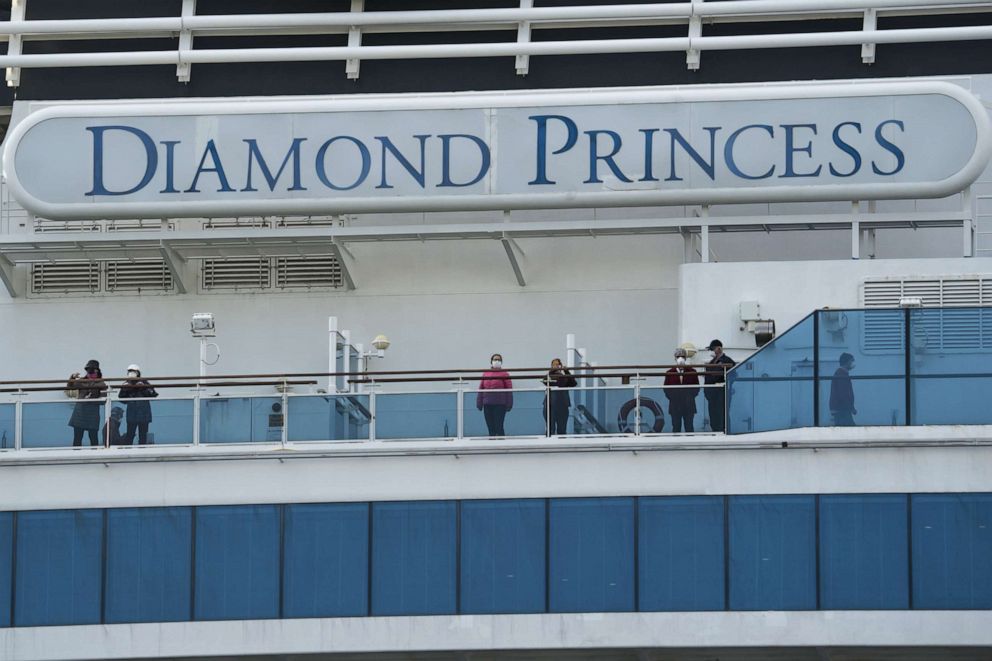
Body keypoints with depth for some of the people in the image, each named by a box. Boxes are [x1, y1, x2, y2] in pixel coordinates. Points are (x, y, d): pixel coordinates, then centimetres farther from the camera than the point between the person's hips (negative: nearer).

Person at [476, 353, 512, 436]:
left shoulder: (504, 374, -1)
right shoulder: (485, 374, 9)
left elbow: (509, 390, -2)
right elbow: (481, 389, 11)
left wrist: (509, 404, -6)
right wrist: (479, 403, 7)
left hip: (500, 405, -4)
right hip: (487, 405, 4)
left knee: (499, 427, -7)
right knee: (491, 429, 8)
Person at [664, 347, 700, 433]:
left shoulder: (692, 372, 6)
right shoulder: (670, 373, 6)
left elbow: (696, 387, 7)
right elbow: (666, 389, 7)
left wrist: (690, 396, -7)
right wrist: (672, 397, -7)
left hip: (689, 406, 0)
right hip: (675, 405, 0)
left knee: (689, 428, 0)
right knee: (676, 428, 0)